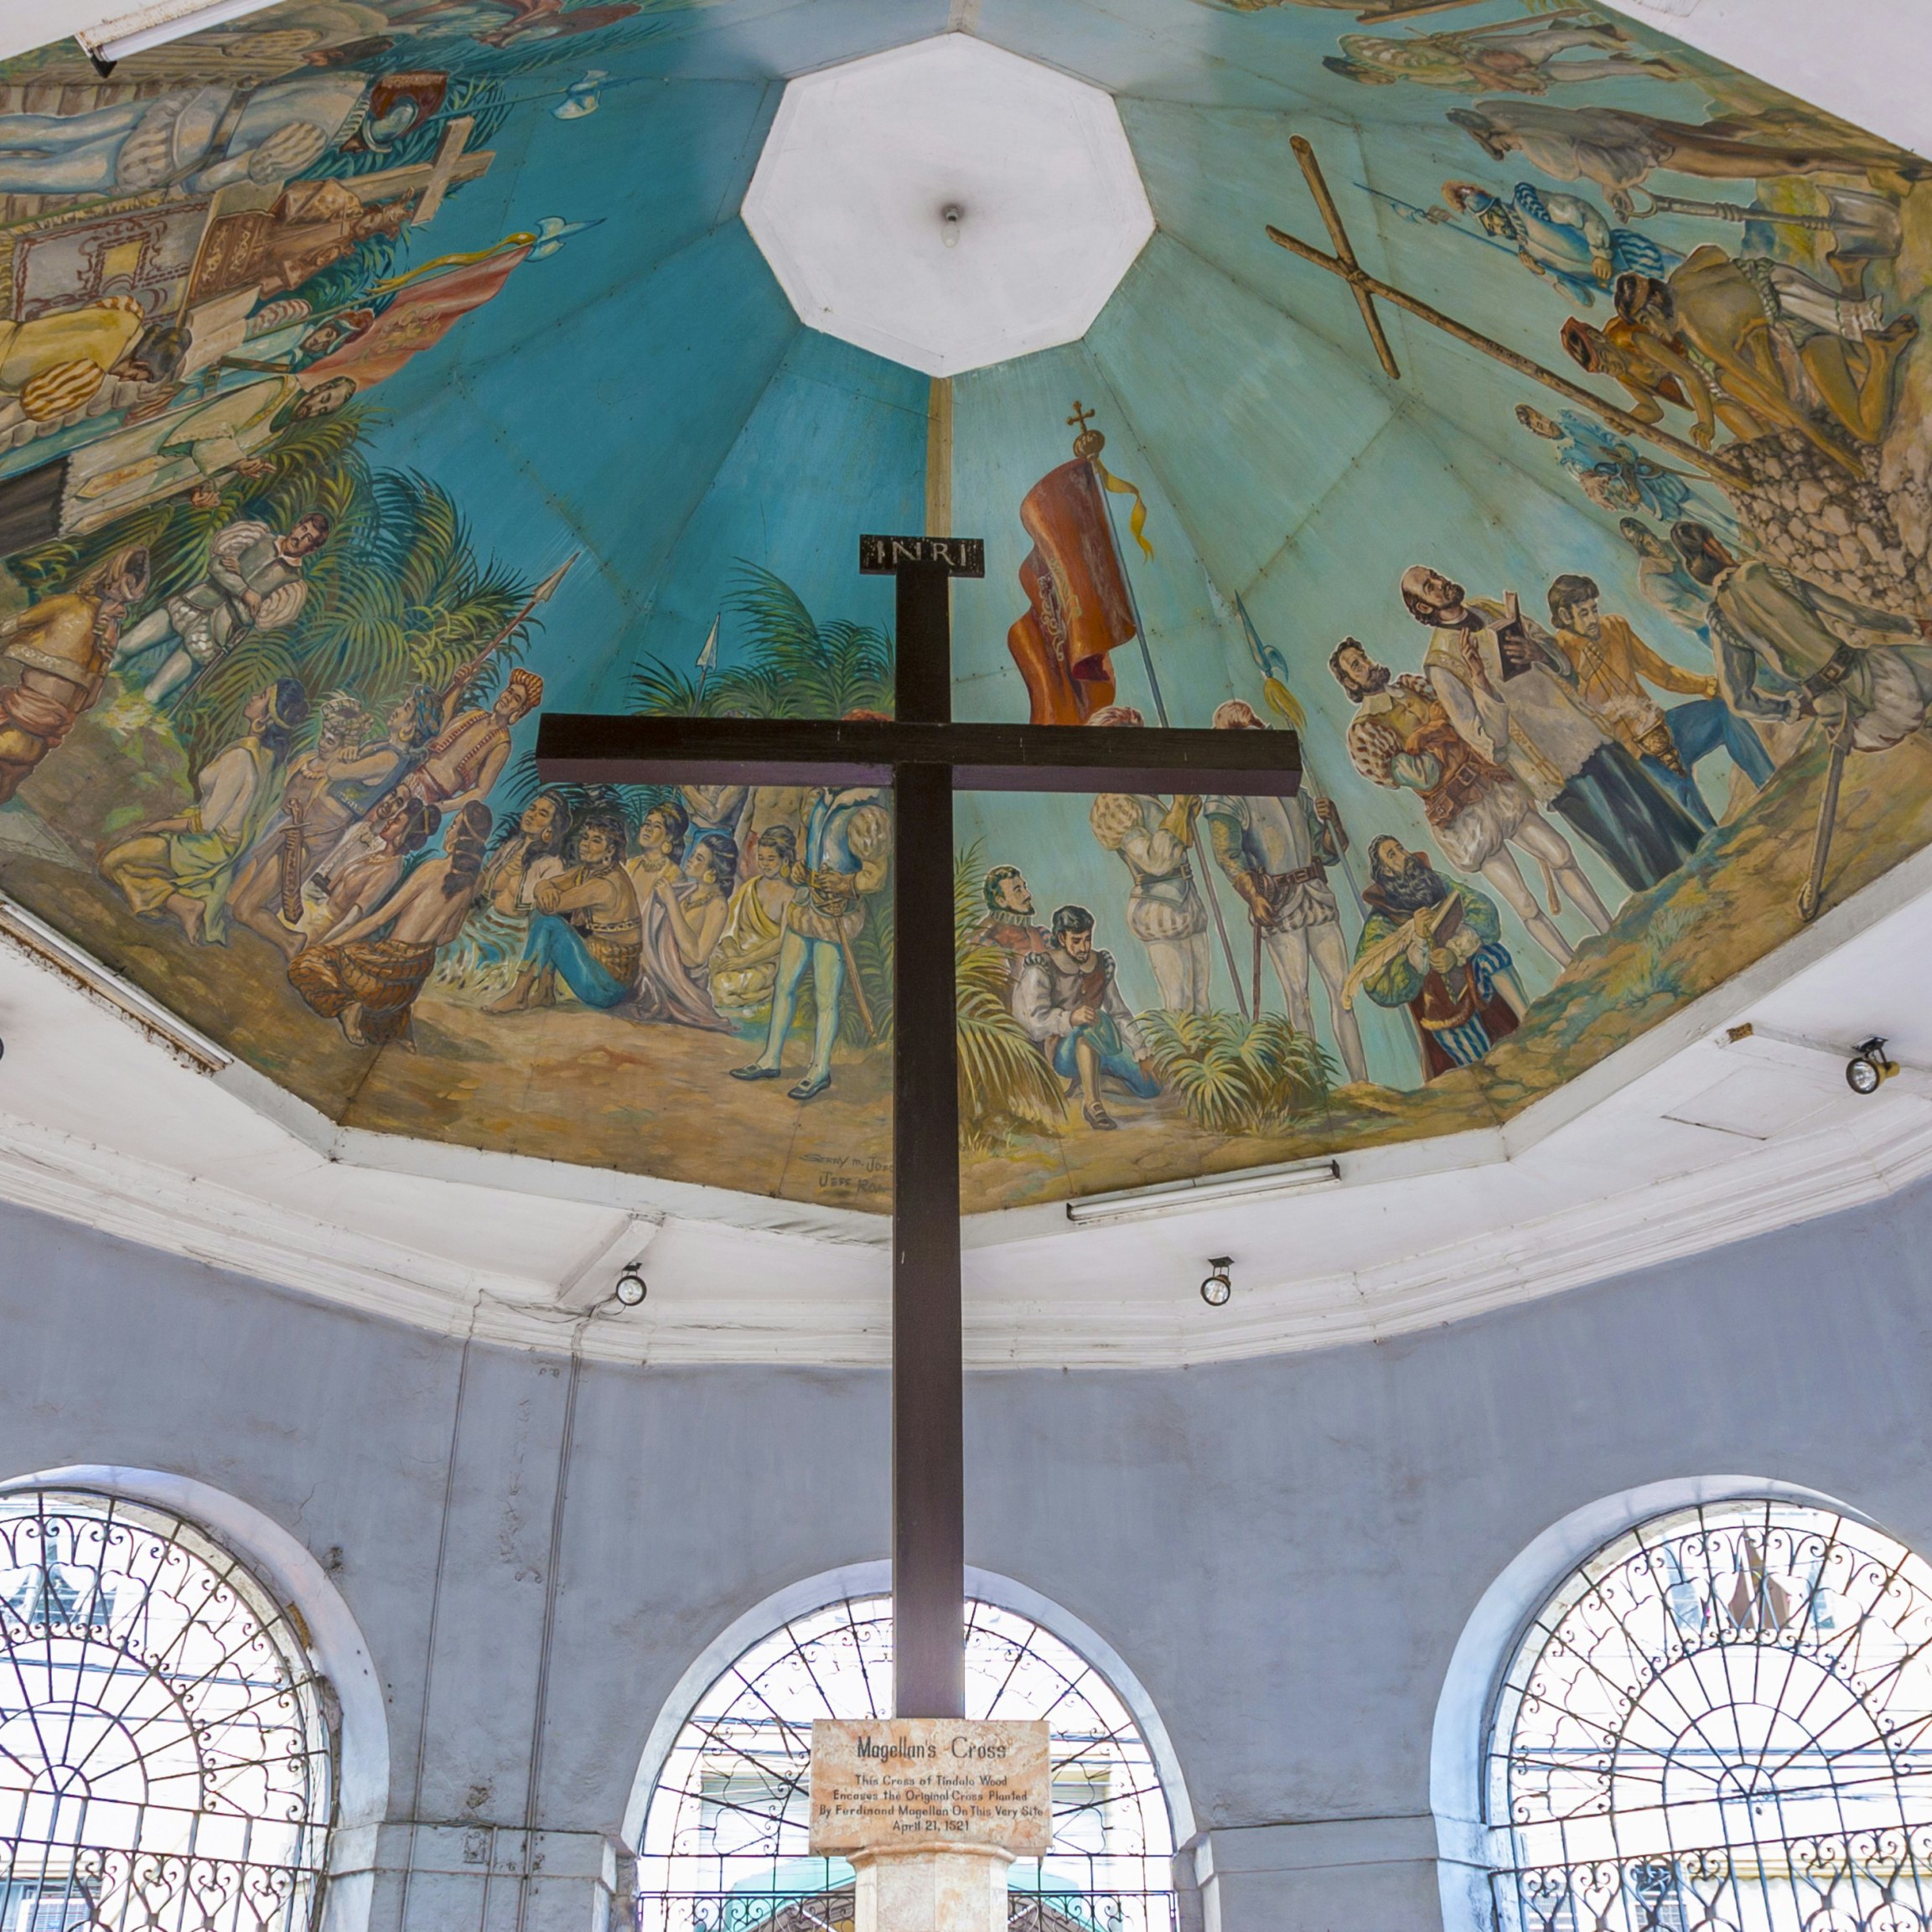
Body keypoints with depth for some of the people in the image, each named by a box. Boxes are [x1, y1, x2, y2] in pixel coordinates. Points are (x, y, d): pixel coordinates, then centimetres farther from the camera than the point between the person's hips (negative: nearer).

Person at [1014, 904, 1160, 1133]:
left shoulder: (1100, 965, 3)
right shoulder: (1041, 969, -15)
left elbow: (1120, 1013, 10)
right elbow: (1038, 1022, -27)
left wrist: (1142, 1054, 4)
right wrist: (1071, 1018, -47)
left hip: (1094, 1050, 7)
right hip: (1060, 1051, -7)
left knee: (1151, 1087, 0)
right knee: (1093, 1022, -37)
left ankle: (1091, 1072, 21)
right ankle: (1092, 1103, -34)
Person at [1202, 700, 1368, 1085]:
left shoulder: (1296, 795, 17)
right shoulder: (1229, 801, -1)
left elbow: (1331, 853, 20)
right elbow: (1227, 853, -19)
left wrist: (1330, 821, 0)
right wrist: (1252, 896, -33)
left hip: (1317, 896, 5)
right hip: (1277, 905, -5)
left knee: (1342, 986, 0)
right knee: (1297, 992, -8)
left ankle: (1360, 1079, 1)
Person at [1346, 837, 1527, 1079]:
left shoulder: (1434, 882, -1)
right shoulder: (1381, 921, -13)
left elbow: (1482, 908, -12)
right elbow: (1382, 987, -21)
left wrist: (1455, 952, -27)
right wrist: (1416, 938, -30)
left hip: (1472, 971, 4)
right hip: (1444, 1003, -4)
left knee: (1492, 954, -20)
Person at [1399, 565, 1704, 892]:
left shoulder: (1492, 610, 7)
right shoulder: (1440, 664, -11)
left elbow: (1563, 661, 12)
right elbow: (1489, 739, -15)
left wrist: (1538, 651, -10)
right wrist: (1479, 681, -27)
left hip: (1581, 728, 6)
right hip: (1554, 765, -6)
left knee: (1653, 809, 7)